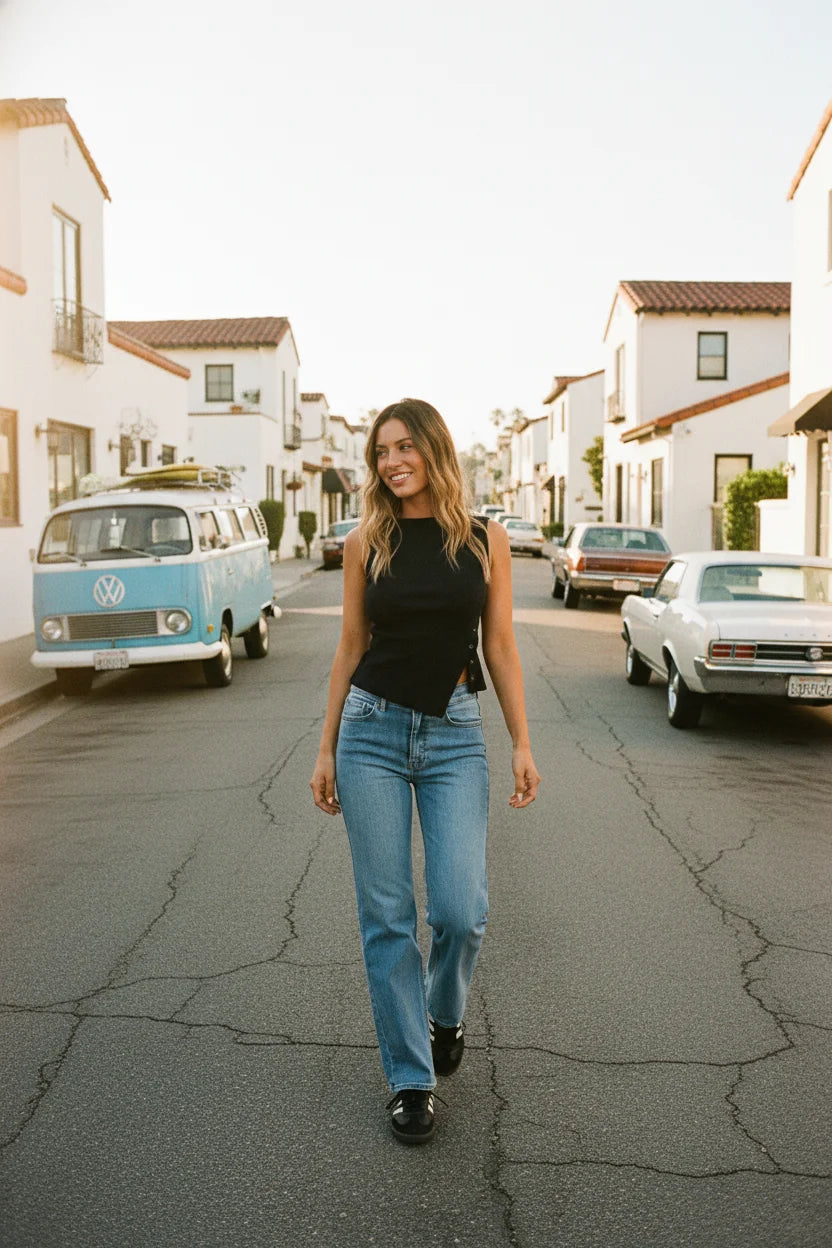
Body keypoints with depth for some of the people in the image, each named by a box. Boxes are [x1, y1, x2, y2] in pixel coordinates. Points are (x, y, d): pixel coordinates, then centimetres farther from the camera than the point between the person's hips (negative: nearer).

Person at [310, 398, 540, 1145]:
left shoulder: (485, 541, 2)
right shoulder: (366, 543, 3)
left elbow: (500, 648, 4)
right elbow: (351, 648, 7)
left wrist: (522, 743, 0)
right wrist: (326, 749, 7)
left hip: (456, 734, 0)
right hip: (372, 728, 1)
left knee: (461, 909, -7)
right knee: (386, 914, 2)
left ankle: (445, 1012, 28)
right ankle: (410, 1078, 17)